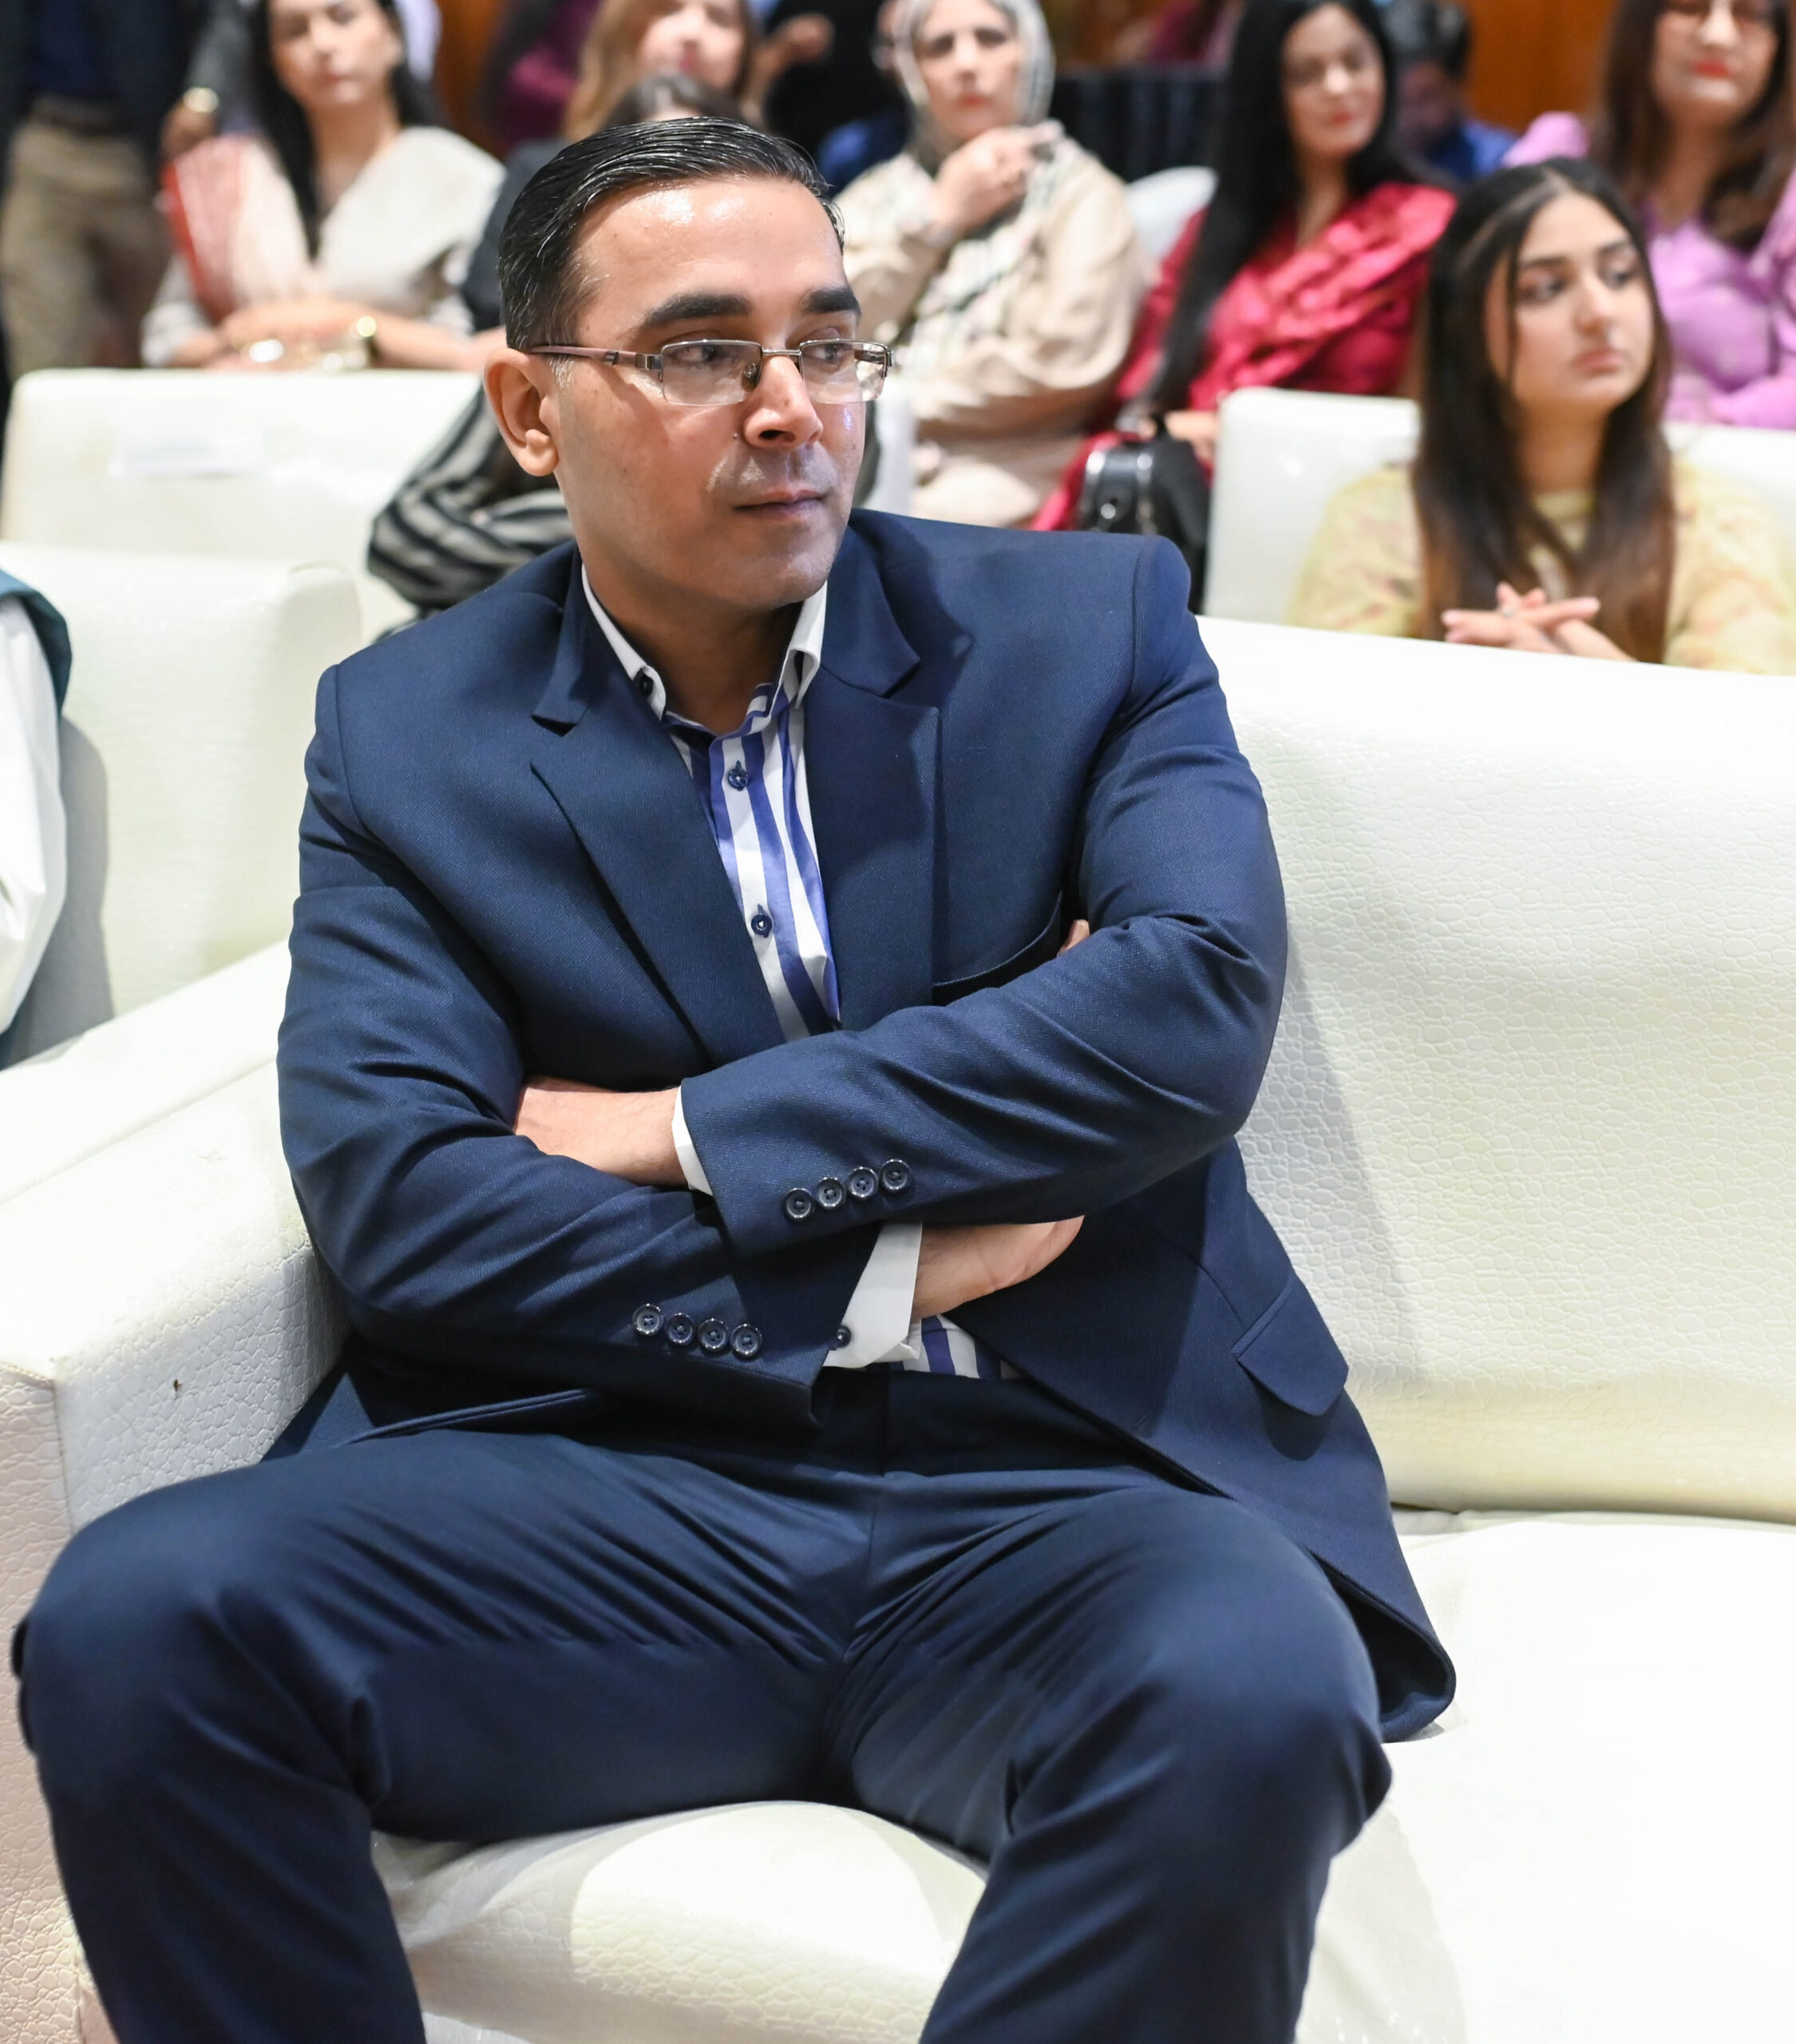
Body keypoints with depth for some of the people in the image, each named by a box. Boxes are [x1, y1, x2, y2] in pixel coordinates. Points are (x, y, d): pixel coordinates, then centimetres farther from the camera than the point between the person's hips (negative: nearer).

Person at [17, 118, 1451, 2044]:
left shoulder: (1087, 625, 8)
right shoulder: (403, 730, 9)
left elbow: (1198, 1005, -9)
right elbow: (389, 1199, -3)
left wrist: (688, 1136, -8)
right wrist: (885, 1274, -8)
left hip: (1055, 1483, 0)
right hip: (610, 1491, 1)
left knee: (1252, 1701, -34)